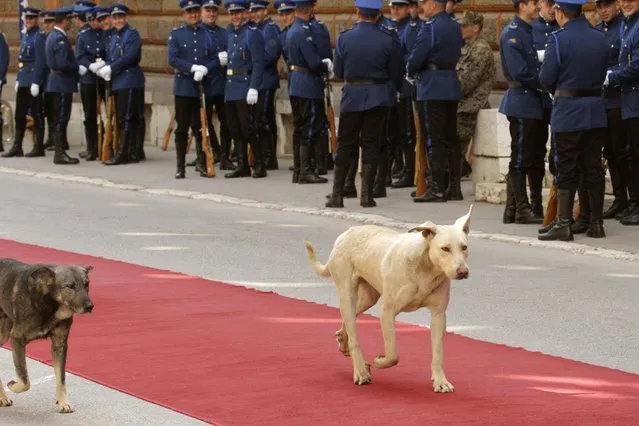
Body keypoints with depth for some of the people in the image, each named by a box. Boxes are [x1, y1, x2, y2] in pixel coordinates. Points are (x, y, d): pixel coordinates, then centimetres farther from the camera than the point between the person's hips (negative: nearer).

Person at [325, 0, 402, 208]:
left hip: (352, 96, 1)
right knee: (371, 145, 5)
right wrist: (394, 89, 15)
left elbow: (339, 71, 0)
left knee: (345, 145, 8)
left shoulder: (344, 38, -6)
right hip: (379, 97, -1)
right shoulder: (388, 39, -9)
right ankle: (367, 195, 3)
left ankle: (337, 194, 6)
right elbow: (397, 71, -4)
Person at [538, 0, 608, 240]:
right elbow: (603, 74, 10)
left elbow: (546, 79, -11)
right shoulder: (599, 38, 5)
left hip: (567, 112, -5)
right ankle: (596, 223, 13)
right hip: (595, 111, 5)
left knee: (566, 169, -1)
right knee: (593, 167, 10)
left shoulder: (559, 39, -12)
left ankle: (563, 224, -3)